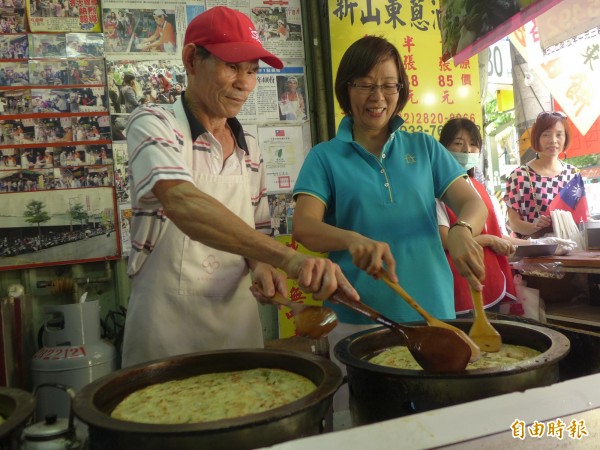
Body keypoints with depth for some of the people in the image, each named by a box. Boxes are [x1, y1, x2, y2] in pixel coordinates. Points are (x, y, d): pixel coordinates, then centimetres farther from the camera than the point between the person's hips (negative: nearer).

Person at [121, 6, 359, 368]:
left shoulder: (250, 149, 7)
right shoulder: (153, 124, -10)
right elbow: (181, 203, -29)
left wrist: (261, 266, -8)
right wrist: (288, 257, -40)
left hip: (240, 326, 6)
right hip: (168, 332, -5)